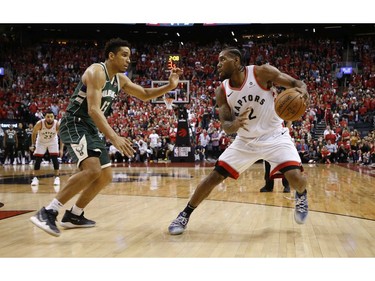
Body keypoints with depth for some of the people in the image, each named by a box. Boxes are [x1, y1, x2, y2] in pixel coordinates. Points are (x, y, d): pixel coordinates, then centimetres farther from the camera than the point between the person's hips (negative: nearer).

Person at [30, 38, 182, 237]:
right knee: (92, 170, -29)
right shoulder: (96, 72, -17)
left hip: (91, 129, 10)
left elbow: (144, 95, 22)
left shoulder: (120, 79, 11)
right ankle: (47, 212, -25)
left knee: (106, 176, 10)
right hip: (74, 124, -10)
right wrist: (114, 138, -38)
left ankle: (73, 216, 21)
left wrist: (169, 86, 5)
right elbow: (93, 109, -28)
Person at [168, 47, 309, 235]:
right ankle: (184, 215, 11)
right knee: (215, 176, -5)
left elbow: (296, 83, -13)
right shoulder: (222, 91, -6)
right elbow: (225, 126, -9)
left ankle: (301, 196, 15)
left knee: (295, 177, -22)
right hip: (245, 140, 3)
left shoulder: (261, 72, -16)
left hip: (274, 136, -3)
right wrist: (234, 124, -34)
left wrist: (301, 90, -39)